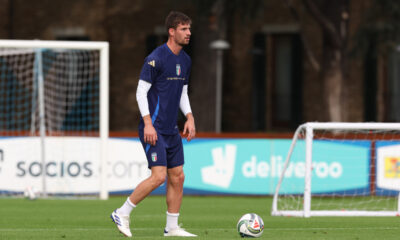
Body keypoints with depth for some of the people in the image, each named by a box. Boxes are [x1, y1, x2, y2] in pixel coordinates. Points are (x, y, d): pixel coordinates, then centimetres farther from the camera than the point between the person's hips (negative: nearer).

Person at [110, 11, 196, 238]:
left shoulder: (185, 61, 12)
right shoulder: (156, 58, -13)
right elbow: (141, 91, -13)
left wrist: (189, 118, 8)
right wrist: (148, 124, -19)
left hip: (172, 130, 8)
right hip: (154, 129, -8)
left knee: (178, 177, 6)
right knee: (158, 176, -15)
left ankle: (172, 227, 14)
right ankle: (122, 214, -2)